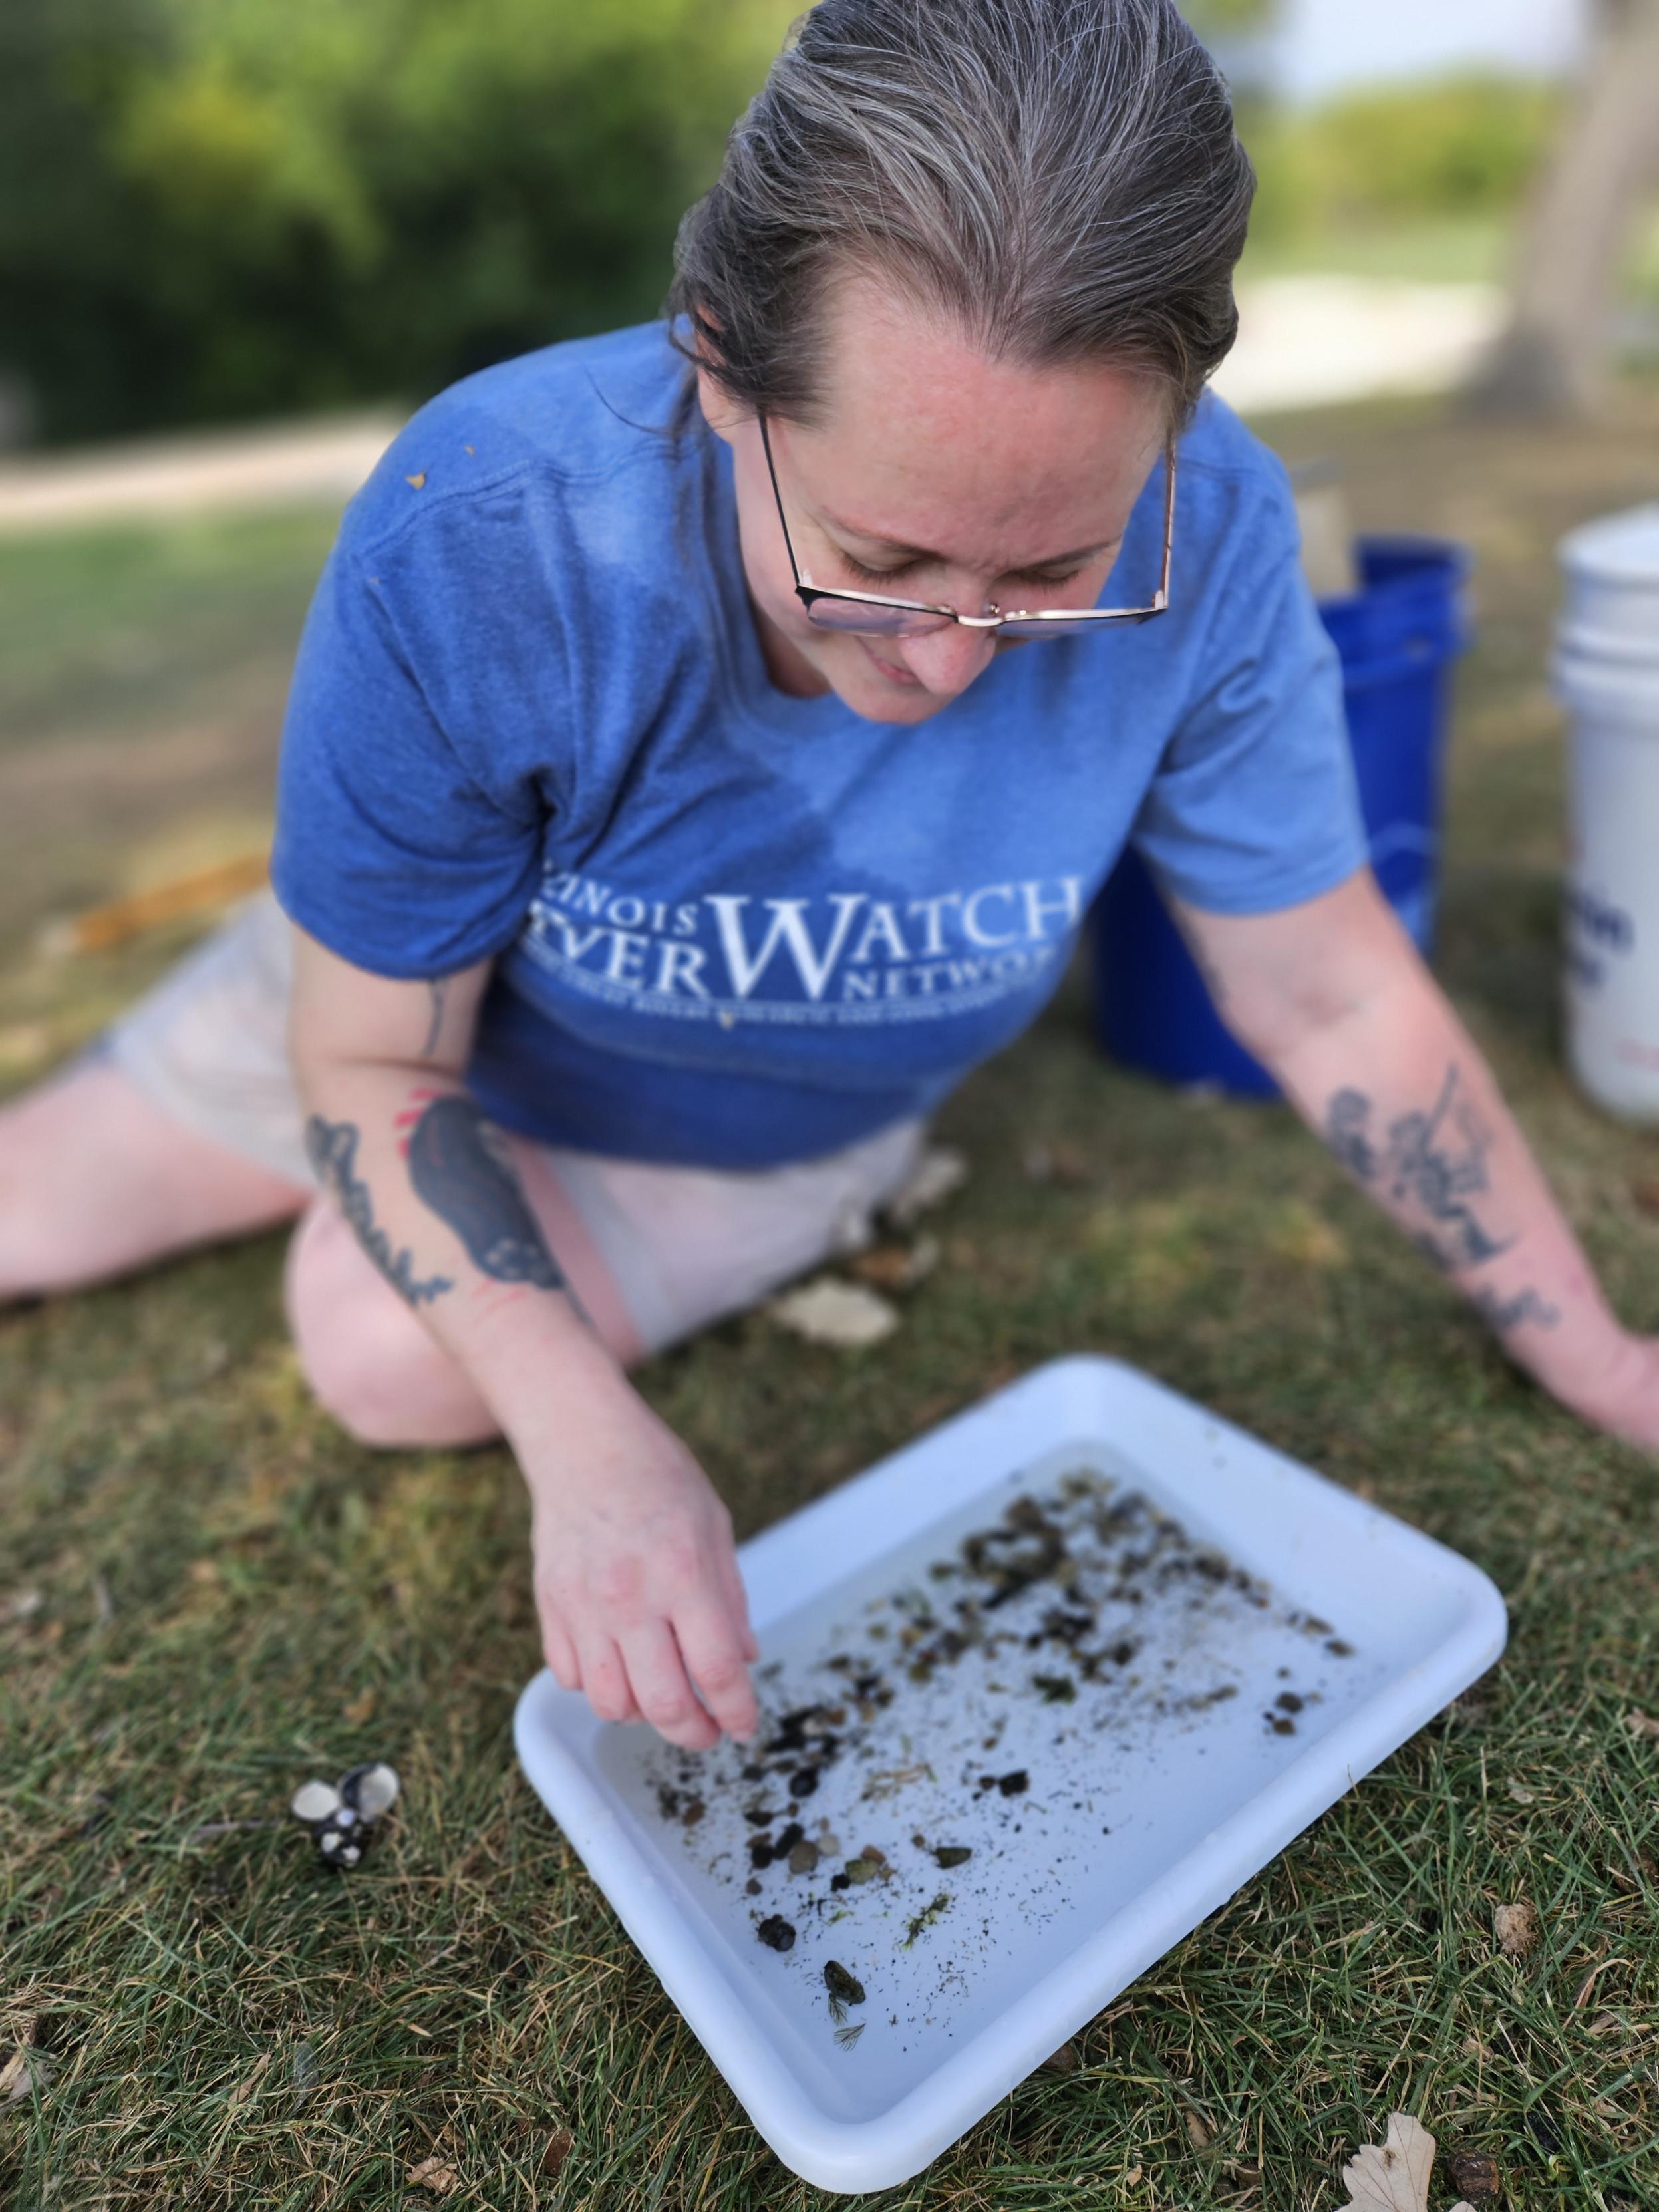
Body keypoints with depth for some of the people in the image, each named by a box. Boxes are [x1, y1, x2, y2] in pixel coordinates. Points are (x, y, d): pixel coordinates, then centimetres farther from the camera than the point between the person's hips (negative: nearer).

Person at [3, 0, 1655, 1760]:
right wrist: (587, 1441, -38)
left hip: (787, 1130, 0)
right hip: (416, 1000, 1)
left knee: (400, 1363, -21)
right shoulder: (467, 542, -37)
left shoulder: (1200, 541, -32)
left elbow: (1332, 1004, -20)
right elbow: (372, 1055, -25)